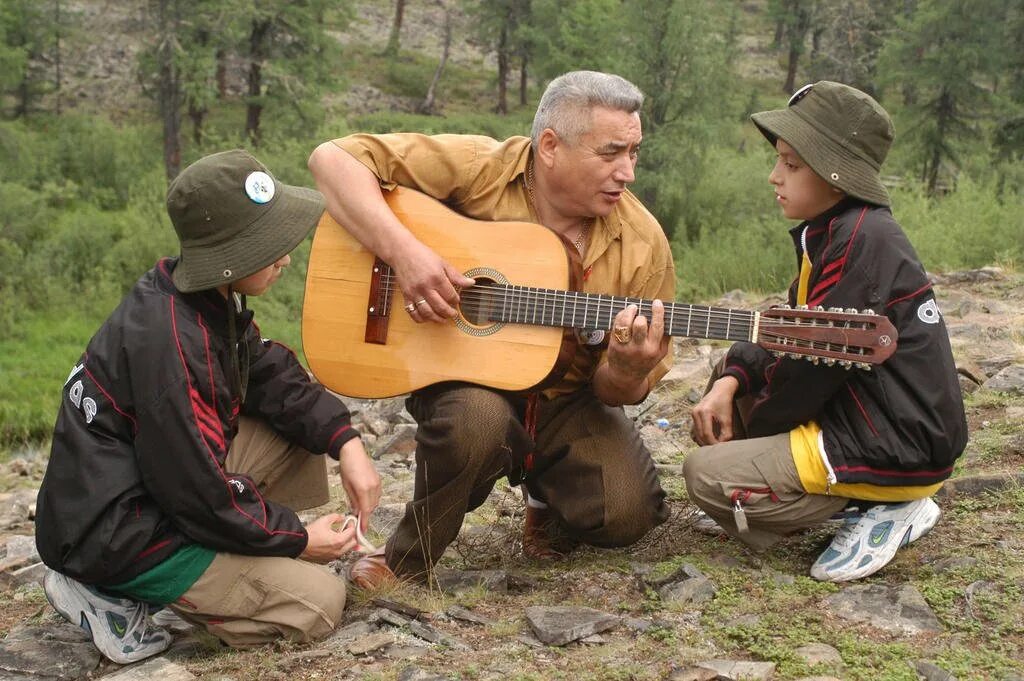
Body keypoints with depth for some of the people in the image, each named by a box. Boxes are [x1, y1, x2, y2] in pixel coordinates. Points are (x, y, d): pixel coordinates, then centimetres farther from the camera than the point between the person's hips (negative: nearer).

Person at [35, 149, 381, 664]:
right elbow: (201, 492, -27)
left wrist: (346, 443, -6)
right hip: (115, 536, -9)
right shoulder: (170, 344, -31)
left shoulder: (211, 295, -2)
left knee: (304, 424, 9)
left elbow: (270, 376, 8)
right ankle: (116, 595, -6)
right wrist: (296, 537, -13)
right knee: (320, 601, -8)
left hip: (161, 475, 9)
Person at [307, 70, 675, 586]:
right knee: (474, 418, -37)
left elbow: (620, 392, -3)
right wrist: (402, 250, -33)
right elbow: (333, 157, -19)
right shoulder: (479, 170, -15)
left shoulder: (642, 243, -9)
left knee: (626, 513, -21)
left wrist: (627, 370, -29)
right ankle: (406, 559, -8)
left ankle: (545, 496, 17)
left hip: (566, 397, 3)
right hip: (463, 376, -2)